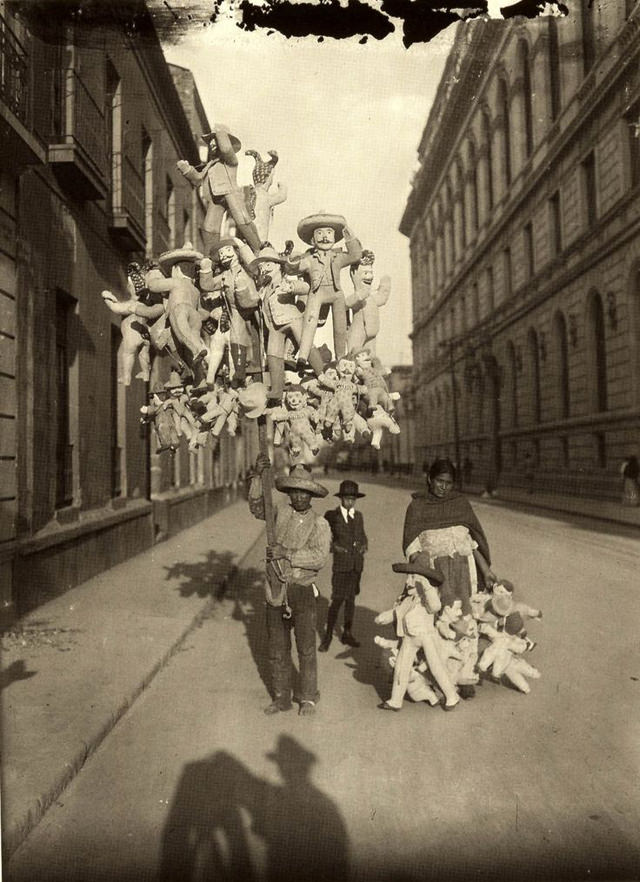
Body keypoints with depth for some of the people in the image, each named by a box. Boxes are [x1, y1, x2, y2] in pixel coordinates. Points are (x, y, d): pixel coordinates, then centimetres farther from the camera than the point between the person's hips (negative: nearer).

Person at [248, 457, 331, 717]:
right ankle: (281, 697, 27)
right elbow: (256, 506, -4)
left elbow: (320, 557, -16)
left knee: (306, 648, 5)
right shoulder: (281, 513, 5)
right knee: (277, 649, 12)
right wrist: (258, 476, -16)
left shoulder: (319, 524, -4)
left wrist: (286, 553, -22)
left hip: (302, 591, -3)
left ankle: (308, 698, 22)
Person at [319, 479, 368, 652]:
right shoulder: (331, 515, -3)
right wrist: (333, 546, -12)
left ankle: (347, 634, 24)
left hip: (357, 563, 5)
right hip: (341, 563, -5)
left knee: (351, 599, 12)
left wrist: (364, 546, 3)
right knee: (337, 600, -8)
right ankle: (328, 636, 5)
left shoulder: (359, 516, 11)